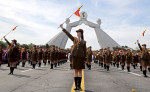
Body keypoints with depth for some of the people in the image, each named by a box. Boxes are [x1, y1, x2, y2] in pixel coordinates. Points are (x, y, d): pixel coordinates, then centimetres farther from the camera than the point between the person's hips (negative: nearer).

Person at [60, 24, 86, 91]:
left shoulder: (84, 42, 7)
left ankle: (79, 86, 9)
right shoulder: (74, 39, 10)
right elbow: (68, 34, 4)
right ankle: (76, 86, 10)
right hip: (75, 56, 1)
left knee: (80, 71, 2)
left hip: (81, 57, -1)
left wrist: (84, 59, 0)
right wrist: (62, 28, -2)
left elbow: (85, 51, 5)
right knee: (76, 71, 3)